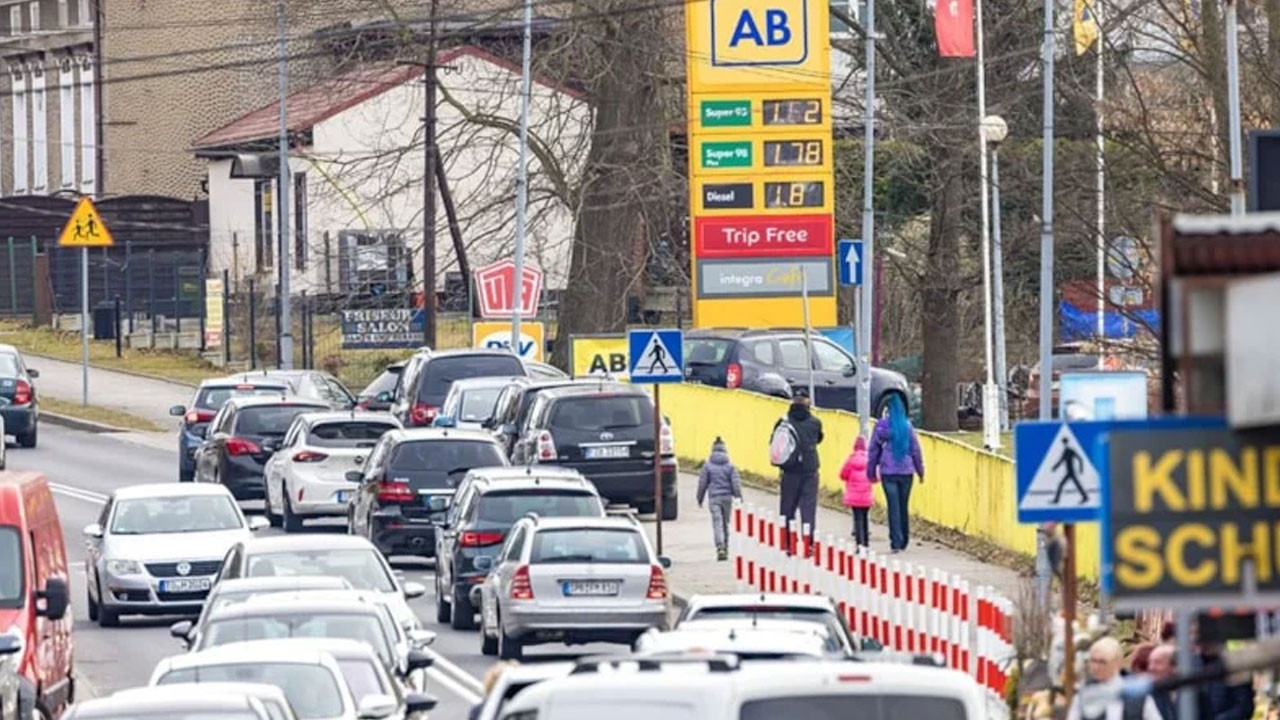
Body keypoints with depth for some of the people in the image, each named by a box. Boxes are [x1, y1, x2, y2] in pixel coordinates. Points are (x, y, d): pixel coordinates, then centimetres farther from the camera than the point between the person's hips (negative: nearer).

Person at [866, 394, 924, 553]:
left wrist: (871, 471, 12)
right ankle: (903, 541, 19)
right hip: (906, 471, 2)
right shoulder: (907, 426, -1)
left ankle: (896, 542, -9)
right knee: (903, 506, 12)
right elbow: (915, 449, 5)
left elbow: (874, 449, 2)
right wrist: (920, 470, 14)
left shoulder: (881, 426, -4)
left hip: (888, 472, -2)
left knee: (893, 506, -2)